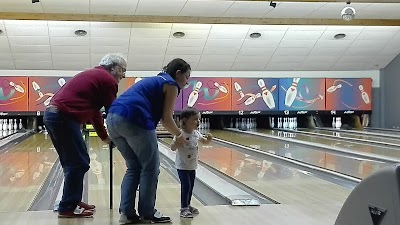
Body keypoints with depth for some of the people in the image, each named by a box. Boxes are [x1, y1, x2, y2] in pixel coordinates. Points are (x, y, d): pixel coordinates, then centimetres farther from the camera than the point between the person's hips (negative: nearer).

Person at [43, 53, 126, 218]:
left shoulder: (93, 75, 25)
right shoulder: (108, 80, -4)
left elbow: (94, 111, 29)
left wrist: (104, 137, 31)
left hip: (53, 114, 10)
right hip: (64, 118, -10)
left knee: (72, 162, 17)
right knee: (78, 163, -2)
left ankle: (73, 201, 25)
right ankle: (68, 207, 4)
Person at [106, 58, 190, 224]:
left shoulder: (155, 81, 30)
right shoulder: (171, 84, 5)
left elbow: (160, 117, 32)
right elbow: (166, 118, 3)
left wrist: (175, 133, 36)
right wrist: (179, 135, 19)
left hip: (113, 118, 9)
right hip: (134, 120, -9)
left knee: (133, 167, 17)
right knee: (150, 168, 6)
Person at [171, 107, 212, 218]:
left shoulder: (196, 133, -2)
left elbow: (204, 141, 15)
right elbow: (173, 148, -26)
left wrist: (209, 139, -8)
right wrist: (178, 141, -45)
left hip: (192, 166, 7)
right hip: (182, 166, -7)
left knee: (191, 186, 14)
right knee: (186, 186, -8)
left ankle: (188, 205, 28)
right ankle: (183, 208, 3)